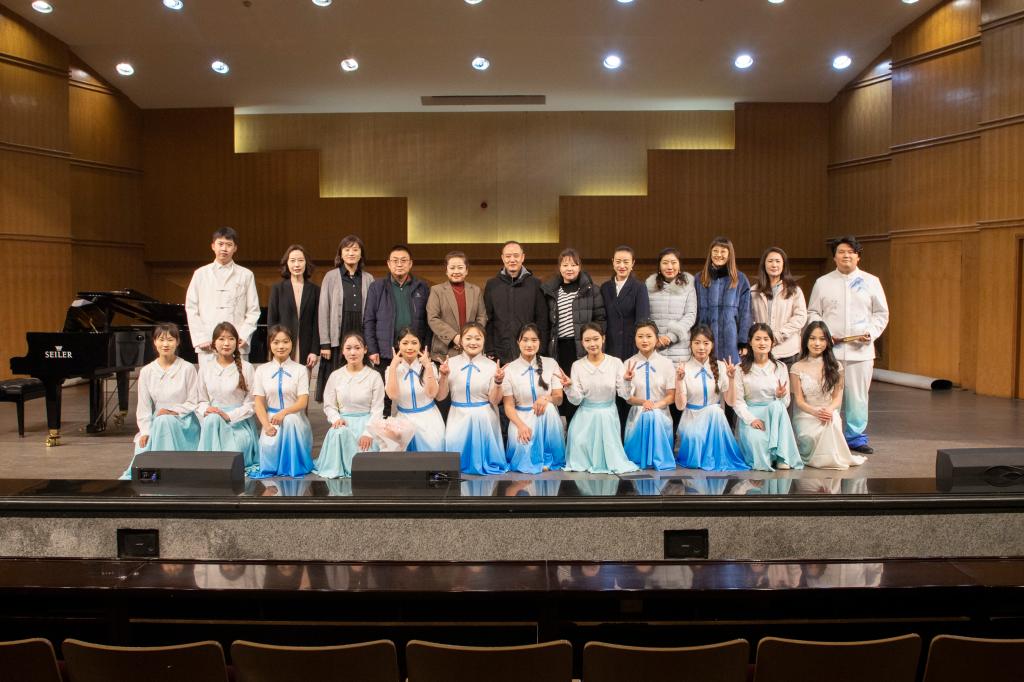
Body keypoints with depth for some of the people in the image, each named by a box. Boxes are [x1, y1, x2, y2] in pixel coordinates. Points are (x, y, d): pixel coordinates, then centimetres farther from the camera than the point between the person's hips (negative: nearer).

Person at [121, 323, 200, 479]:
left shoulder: (187, 369, -3)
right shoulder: (146, 371, 5)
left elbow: (192, 403, -3)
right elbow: (143, 407, 2)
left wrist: (171, 411, -18)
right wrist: (145, 432, -10)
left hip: (183, 422, -2)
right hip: (156, 423, 2)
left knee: (164, 421, -36)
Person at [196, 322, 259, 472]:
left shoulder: (246, 368, -2)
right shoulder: (205, 369, 9)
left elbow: (251, 403, -3)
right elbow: (202, 400, 13)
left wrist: (229, 415, -15)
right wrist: (205, 410, -10)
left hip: (240, 421, -3)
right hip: (214, 422, 3)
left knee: (230, 457, -30)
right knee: (211, 419, -35)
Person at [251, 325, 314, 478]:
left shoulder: (300, 370, 1)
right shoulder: (262, 370, 6)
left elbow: (302, 402, -7)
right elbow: (259, 402, 2)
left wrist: (284, 412, -27)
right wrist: (267, 425, -16)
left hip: (295, 419, -1)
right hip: (271, 418, 1)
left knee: (290, 420, -38)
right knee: (269, 446, -31)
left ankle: (294, 466, -19)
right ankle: (272, 467, 6)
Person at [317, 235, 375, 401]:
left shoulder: (368, 279, 8)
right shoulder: (331, 277, 3)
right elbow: (323, 311, 2)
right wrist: (324, 343, -4)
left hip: (360, 338, 1)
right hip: (337, 339, -1)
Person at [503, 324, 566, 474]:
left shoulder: (551, 364, -1)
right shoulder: (510, 369, -3)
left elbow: (559, 398, -2)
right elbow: (508, 406, -3)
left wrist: (546, 398, -26)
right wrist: (521, 425, -21)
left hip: (546, 417, 2)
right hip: (521, 417, -2)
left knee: (548, 407, -33)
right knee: (521, 446, -32)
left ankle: (549, 459, -15)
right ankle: (531, 459, 6)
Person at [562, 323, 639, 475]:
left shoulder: (615, 362, -6)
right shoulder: (577, 366, -4)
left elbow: (624, 394, -6)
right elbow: (576, 400, -6)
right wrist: (568, 387, -25)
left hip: (608, 416, 0)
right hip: (586, 417, 0)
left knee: (607, 453, 4)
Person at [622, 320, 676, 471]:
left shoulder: (666, 363, -3)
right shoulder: (629, 364, -2)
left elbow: (671, 396, -1)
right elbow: (628, 397, -2)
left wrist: (656, 405, -19)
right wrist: (643, 402, -22)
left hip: (660, 414, 0)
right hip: (637, 414, 0)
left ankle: (659, 459, -9)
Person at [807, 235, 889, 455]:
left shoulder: (871, 282, 10)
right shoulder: (822, 283, 9)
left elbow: (881, 313, 12)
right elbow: (812, 313, 9)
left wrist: (871, 333, -5)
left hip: (861, 350, 1)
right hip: (829, 349, -1)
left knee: (858, 396, 3)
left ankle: (856, 437, 15)